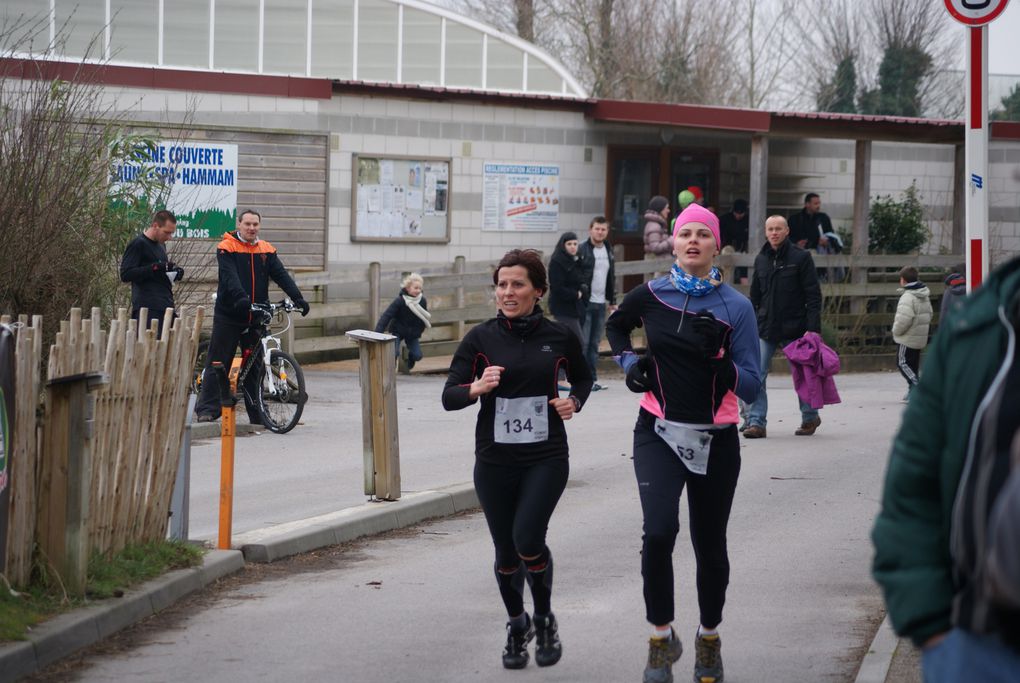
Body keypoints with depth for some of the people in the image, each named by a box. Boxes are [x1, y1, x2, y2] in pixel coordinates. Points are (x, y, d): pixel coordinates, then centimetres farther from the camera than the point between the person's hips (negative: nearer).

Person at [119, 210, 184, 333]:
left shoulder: (161, 245, 20)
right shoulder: (137, 245, -6)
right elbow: (125, 275, -15)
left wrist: (175, 273, 10)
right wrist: (155, 267, -20)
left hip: (166, 307, 8)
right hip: (147, 308, -8)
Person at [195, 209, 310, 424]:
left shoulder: (267, 250, 10)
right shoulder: (227, 248, -4)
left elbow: (281, 275, 0)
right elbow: (229, 276, -18)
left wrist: (297, 298, -15)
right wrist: (240, 298, -36)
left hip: (255, 316, 4)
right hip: (229, 315, -4)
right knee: (218, 362, -2)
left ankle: (256, 412, 10)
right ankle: (207, 409, 1)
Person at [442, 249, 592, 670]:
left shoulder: (559, 337, 0)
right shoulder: (481, 338, -2)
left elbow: (582, 378, 19)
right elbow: (449, 397, -5)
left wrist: (574, 402, -2)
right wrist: (477, 387, -25)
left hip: (546, 457, -1)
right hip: (495, 459, 1)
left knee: (528, 540, -18)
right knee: (505, 552, 9)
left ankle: (544, 619, 7)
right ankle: (517, 626, 34)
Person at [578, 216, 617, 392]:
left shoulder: (609, 252, 14)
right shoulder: (581, 250, -7)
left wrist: (612, 301, 20)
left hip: (601, 304, 6)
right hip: (585, 303, -6)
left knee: (595, 343, 8)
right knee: (583, 342, -7)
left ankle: (592, 379, 11)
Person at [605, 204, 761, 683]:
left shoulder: (735, 306, -5)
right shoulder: (650, 296, -1)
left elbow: (750, 387, -8)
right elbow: (615, 325, 23)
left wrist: (719, 359, -24)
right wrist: (629, 363, 7)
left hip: (715, 441, 0)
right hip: (659, 433, 0)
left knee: (710, 545, 9)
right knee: (659, 531, -20)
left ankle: (709, 639, 32)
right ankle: (661, 639, -3)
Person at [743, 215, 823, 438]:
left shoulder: (800, 257, -5)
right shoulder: (761, 259, 10)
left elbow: (813, 295, -7)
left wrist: (813, 328, -15)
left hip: (794, 328, -4)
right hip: (765, 328, 4)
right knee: (756, 376, -7)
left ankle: (810, 416, 27)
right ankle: (756, 422, -7)